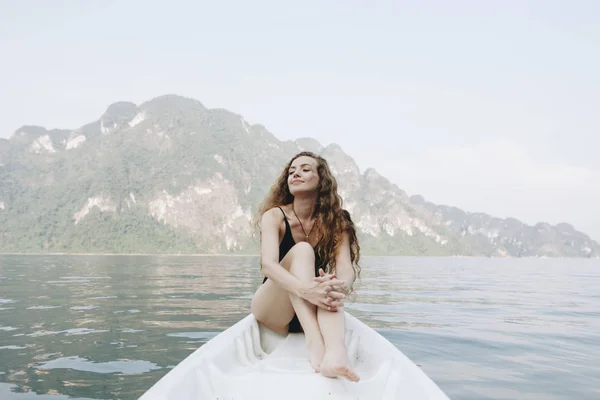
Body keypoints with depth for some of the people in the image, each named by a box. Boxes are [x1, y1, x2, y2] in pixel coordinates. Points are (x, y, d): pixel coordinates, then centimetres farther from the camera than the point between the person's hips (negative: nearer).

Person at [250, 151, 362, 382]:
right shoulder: (275, 216, -10)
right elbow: (268, 265, -28)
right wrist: (305, 290, -48)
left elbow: (347, 268, -20)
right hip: (272, 311, -2)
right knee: (301, 250, -29)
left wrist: (341, 287, -45)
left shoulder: (336, 222, -3)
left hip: (312, 315, 2)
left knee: (329, 285, -31)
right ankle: (314, 344, -50)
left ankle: (335, 352, -58)